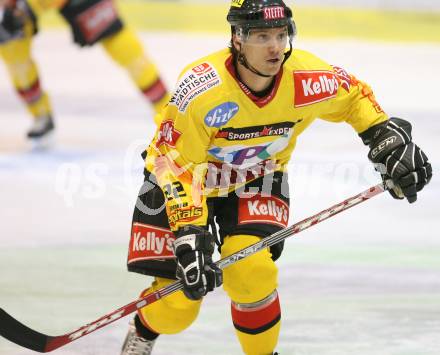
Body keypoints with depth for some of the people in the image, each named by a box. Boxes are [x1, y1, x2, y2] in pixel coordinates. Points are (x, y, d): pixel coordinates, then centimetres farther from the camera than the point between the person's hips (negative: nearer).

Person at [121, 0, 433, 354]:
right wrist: (189, 234, -36)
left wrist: (388, 139, -7)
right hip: (184, 179, -2)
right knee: (175, 308, -7)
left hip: (256, 182, 2)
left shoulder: (306, 79, -22)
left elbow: (354, 97, 1)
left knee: (249, 271, -25)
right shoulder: (201, 89, -34)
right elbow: (175, 166, -29)